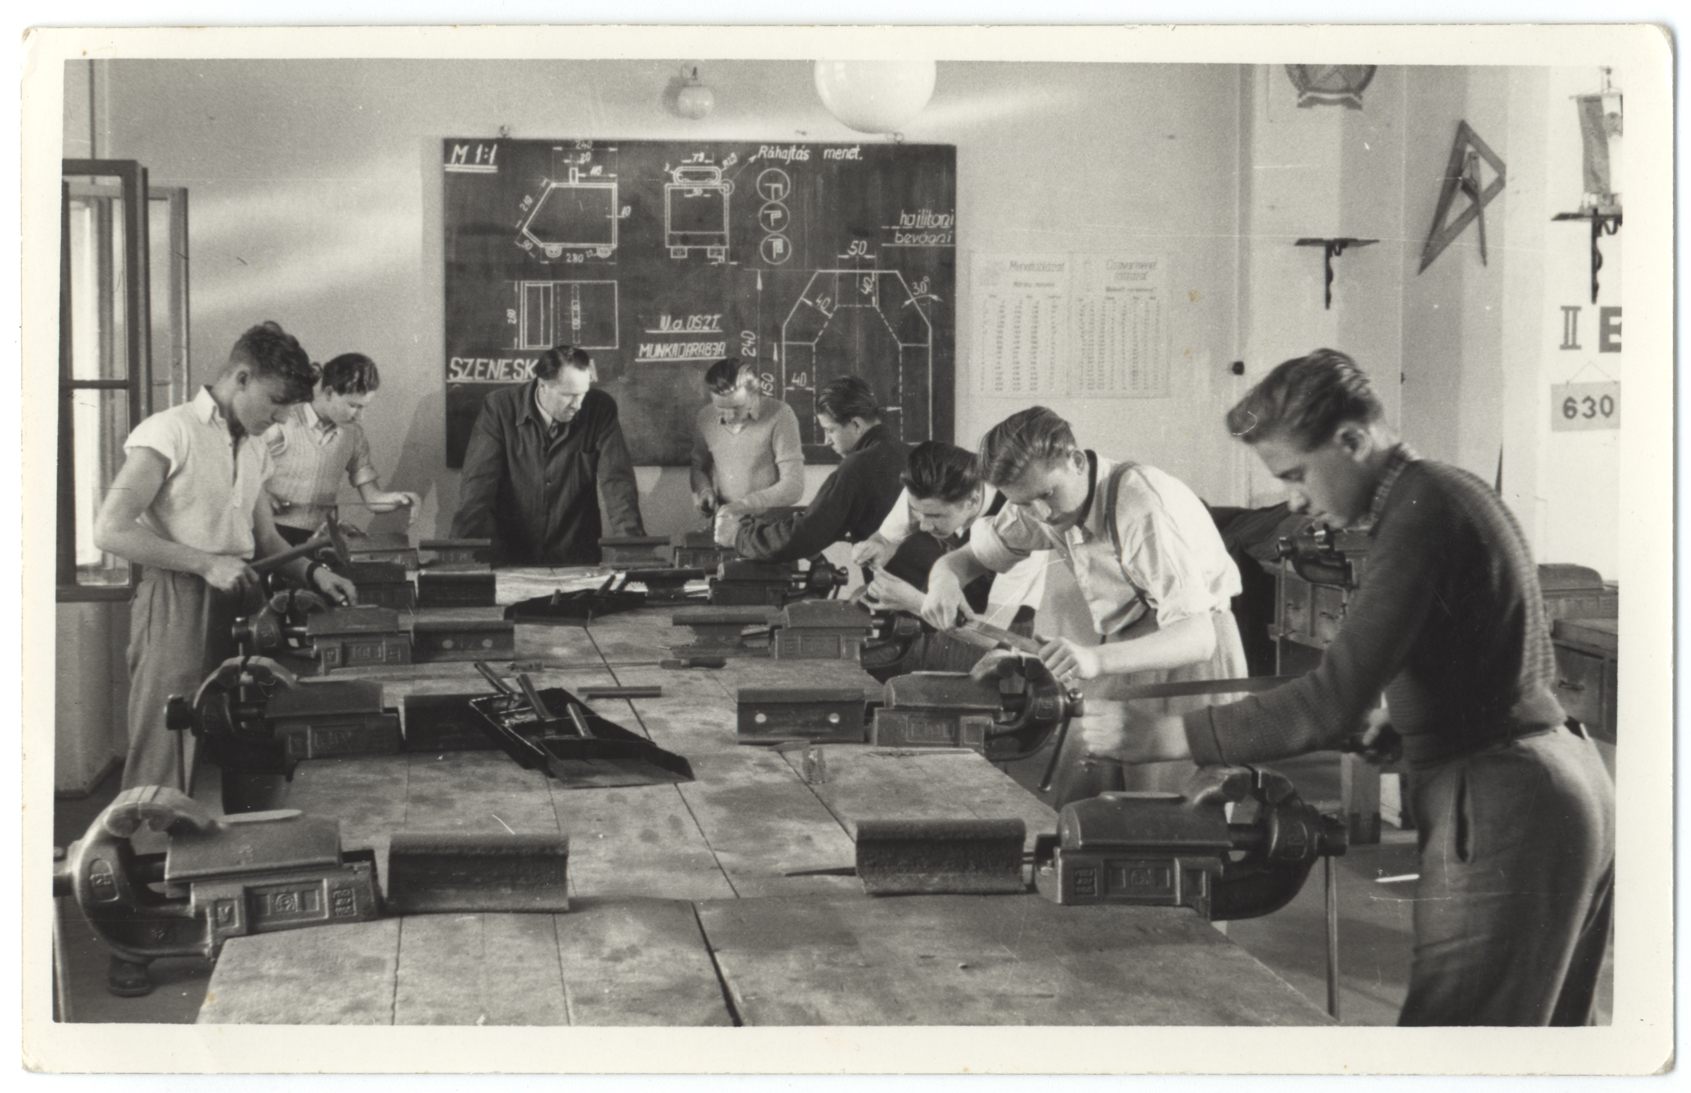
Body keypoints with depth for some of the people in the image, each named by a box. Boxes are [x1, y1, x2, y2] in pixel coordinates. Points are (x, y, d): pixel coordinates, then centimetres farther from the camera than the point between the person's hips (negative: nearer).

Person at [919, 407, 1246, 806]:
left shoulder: (1144, 504, -27)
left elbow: (1198, 636, -34)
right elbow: (968, 556, 9)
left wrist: (1098, 659, -50)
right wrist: (944, 579, -17)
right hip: (1125, 648, 6)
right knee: (1066, 806, -1)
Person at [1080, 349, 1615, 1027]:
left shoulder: (1421, 514, -18)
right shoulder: (1450, 491, 13)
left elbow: (1335, 703, -26)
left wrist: (1162, 736, -24)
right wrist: (1403, 718, 12)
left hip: (1499, 809, -11)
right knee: (1550, 1030, 19)